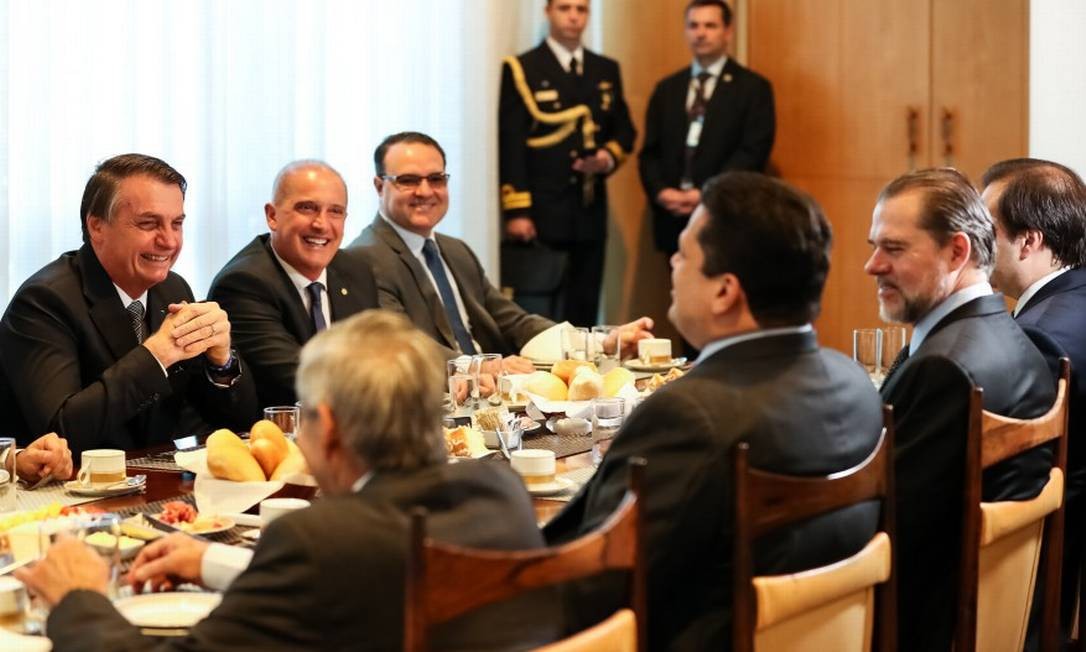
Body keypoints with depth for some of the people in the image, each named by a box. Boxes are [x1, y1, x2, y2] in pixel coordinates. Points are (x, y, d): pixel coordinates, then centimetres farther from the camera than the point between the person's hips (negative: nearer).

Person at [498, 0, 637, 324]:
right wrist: (515, 210, -14)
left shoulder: (607, 70, 14)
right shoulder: (521, 69, -3)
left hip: (591, 210, 5)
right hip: (539, 210, -5)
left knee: (584, 311, 8)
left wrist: (610, 156, -5)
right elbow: (510, 144, -8)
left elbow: (625, 130, 19)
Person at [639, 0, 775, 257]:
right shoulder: (667, 88, 16)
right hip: (673, 218, 4)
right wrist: (660, 192, -8)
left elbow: (753, 153, -8)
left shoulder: (753, 87, 1)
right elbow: (650, 151, 12)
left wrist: (707, 195, -16)